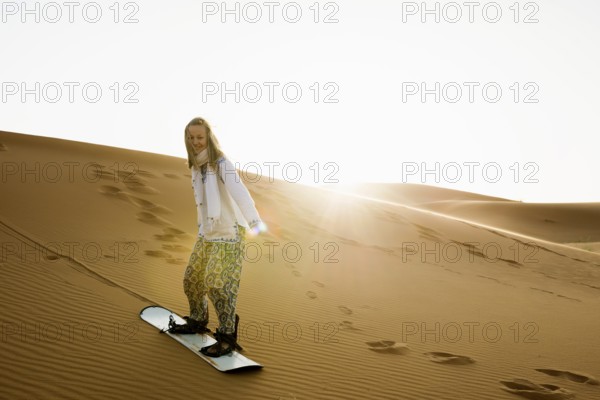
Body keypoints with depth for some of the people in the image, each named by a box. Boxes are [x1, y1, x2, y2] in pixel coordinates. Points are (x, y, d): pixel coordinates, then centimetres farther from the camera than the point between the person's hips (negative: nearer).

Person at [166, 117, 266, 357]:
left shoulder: (222, 164, -18)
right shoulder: (196, 167, 6)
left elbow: (240, 193, -34)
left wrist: (255, 222, -47)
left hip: (228, 234, -8)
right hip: (206, 234, 8)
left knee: (218, 285, -8)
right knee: (192, 279, 16)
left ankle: (227, 339, 6)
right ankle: (197, 322, 38)